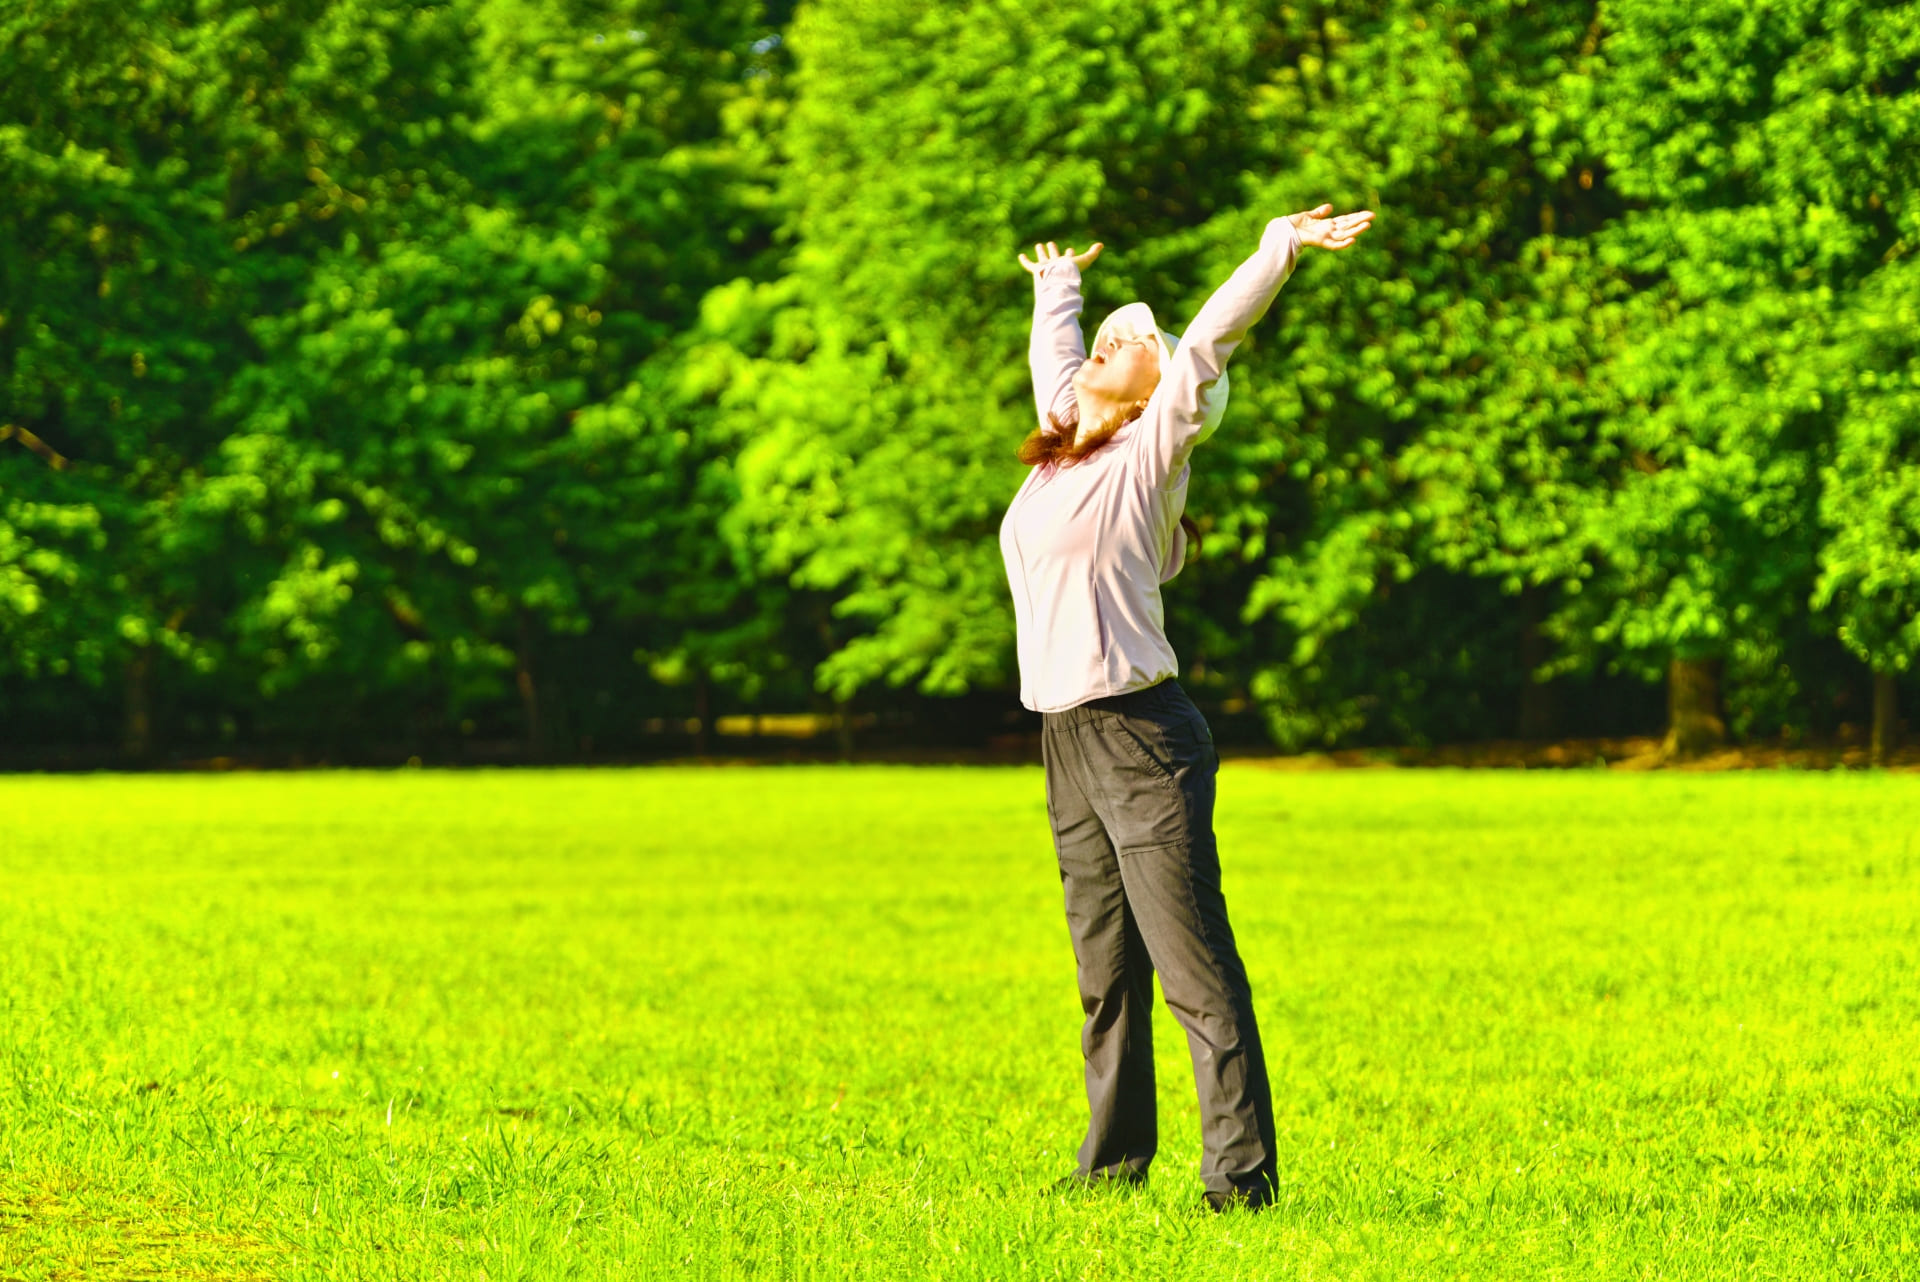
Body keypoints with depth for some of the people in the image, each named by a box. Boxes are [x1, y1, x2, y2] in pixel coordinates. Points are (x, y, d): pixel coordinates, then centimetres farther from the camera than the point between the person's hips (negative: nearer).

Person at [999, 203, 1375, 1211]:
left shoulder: (1148, 452, -2)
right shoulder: (1064, 440, 15)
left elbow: (1206, 345, -15)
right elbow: (1053, 354, 35)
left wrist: (1281, 248, -24)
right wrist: (1059, 285, 53)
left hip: (1143, 738, -7)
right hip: (1069, 744, 7)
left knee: (1194, 966, -9)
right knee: (1106, 974, 14)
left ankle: (1240, 1174, -11)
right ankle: (1115, 1157, 22)